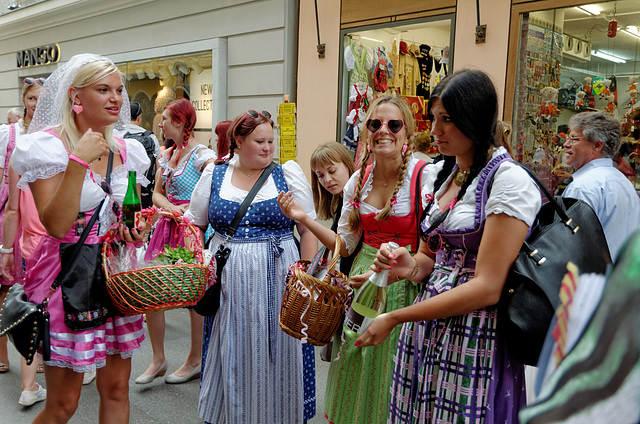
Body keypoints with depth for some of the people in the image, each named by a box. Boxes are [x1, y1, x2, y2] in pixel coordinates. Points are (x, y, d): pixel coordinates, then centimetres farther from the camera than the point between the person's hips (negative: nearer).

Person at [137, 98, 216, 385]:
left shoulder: (203, 156, -11)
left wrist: (190, 211, -17)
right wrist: (172, 209, -7)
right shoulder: (166, 155, 13)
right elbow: (157, 194, 13)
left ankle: (195, 362, 21)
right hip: (167, 227, 8)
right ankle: (158, 359, 20)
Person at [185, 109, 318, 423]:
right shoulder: (214, 175, 6)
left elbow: (308, 230, 2)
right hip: (226, 280, 2)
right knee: (229, 356, 9)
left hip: (277, 278, -1)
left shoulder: (288, 173, 2)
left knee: (274, 354, 6)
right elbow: (194, 225, 14)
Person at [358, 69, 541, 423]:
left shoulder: (509, 181, -14)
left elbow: (487, 286, -19)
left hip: (475, 341, -6)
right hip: (426, 331, 6)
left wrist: (395, 318, -16)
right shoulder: (438, 173, 9)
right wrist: (412, 266, -8)